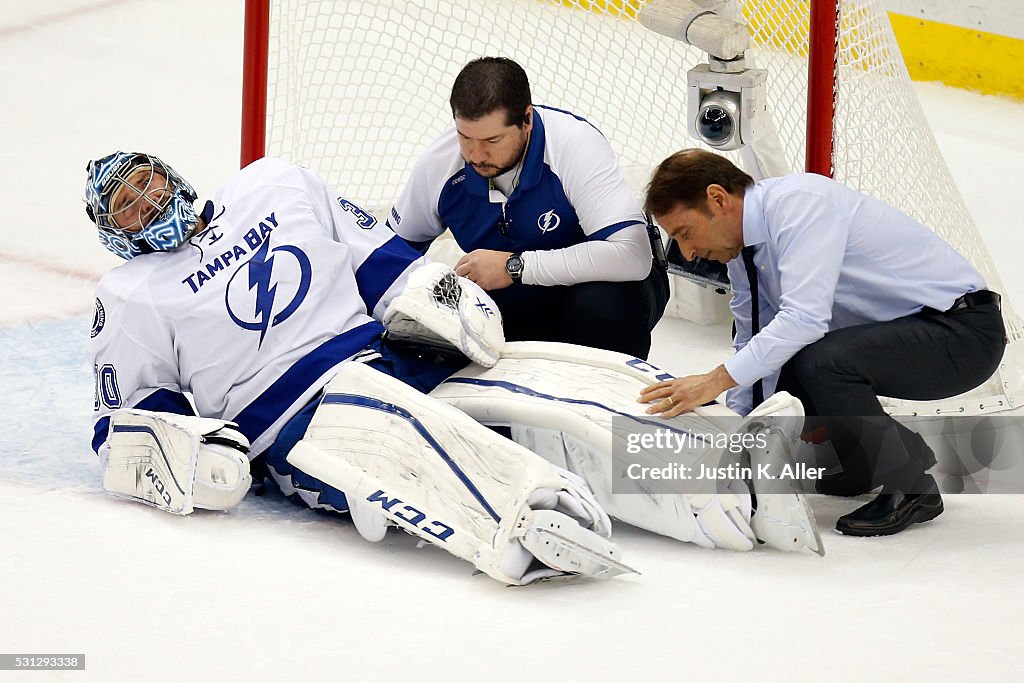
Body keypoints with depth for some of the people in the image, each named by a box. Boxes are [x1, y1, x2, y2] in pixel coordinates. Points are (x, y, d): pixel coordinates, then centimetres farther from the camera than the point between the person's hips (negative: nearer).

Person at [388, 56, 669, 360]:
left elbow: (632, 256, -39)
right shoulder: (438, 164, -14)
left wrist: (515, 267, -35)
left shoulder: (575, 144, -28)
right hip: (509, 308, 4)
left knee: (607, 304, -38)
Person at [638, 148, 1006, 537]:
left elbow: (805, 317, -33)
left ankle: (910, 490, -11)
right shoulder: (741, 250, 5)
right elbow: (751, 343, 14)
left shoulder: (798, 202, -23)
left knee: (819, 362, -29)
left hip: (963, 330, -10)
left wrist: (718, 380, -33)